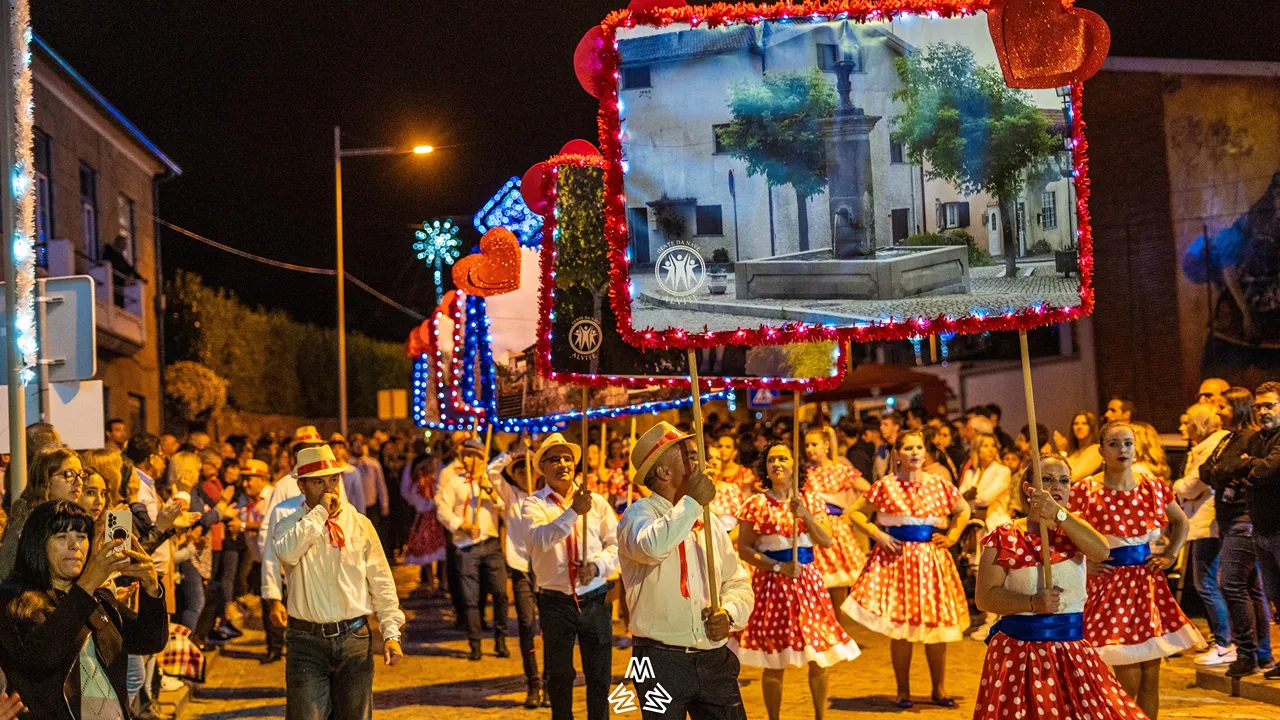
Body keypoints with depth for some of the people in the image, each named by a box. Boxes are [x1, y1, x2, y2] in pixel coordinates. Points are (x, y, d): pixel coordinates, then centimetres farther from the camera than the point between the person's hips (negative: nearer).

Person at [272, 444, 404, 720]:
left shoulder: (360, 524, 4)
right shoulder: (290, 526, 1)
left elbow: (381, 582, 6)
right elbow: (287, 553, -24)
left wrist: (391, 633, -1)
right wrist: (320, 512, -16)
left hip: (354, 638, 2)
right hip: (307, 641, -1)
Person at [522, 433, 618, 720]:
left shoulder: (597, 502, 6)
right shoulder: (534, 504, -3)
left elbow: (615, 543, 3)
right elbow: (542, 538, -22)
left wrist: (597, 565, -16)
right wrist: (574, 511, -35)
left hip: (595, 599, 2)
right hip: (555, 602, -1)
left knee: (599, 675, 7)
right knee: (559, 675, 9)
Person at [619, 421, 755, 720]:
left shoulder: (709, 521, 13)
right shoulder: (639, 514, -6)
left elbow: (738, 582, 15)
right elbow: (652, 546, -31)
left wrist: (729, 613, -6)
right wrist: (692, 502, -19)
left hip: (716, 659, 5)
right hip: (662, 661, -5)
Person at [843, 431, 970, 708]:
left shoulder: (939, 485, 4)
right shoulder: (885, 486, -3)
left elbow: (964, 510, 20)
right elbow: (854, 513, 1)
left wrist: (951, 537, 7)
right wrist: (877, 535, -9)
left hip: (932, 560, 2)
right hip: (896, 558, -2)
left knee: (936, 623, 5)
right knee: (900, 627, 0)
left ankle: (939, 689, 19)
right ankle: (903, 690, 14)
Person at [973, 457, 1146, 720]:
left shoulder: (1072, 530, 8)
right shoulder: (1004, 538, -3)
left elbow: (1102, 551, -16)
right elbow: (985, 597, -9)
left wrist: (1058, 514, -27)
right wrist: (1033, 603, -22)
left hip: (1072, 651, 3)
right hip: (1018, 651, -3)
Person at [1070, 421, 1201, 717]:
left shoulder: (1153, 487, 3)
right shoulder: (1086, 491, -10)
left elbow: (1181, 522, 21)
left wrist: (1170, 555, 9)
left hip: (1148, 582, 4)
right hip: (1110, 584, -4)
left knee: (1150, 676, 6)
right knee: (1129, 680, -6)